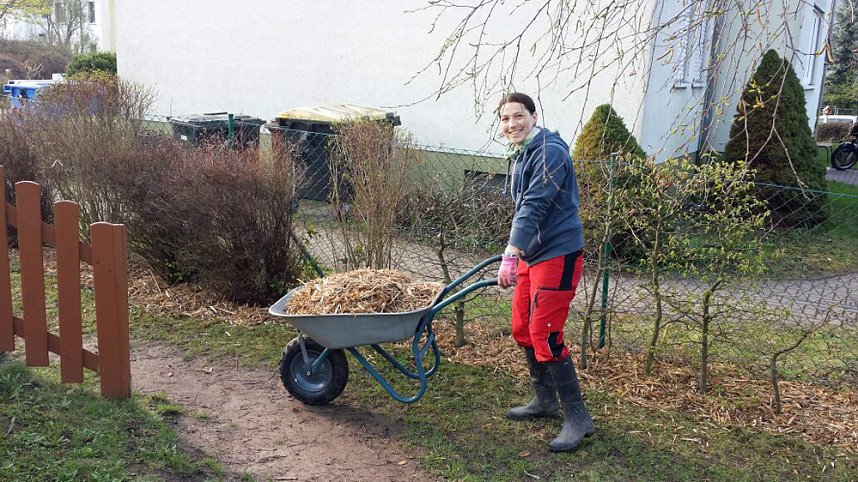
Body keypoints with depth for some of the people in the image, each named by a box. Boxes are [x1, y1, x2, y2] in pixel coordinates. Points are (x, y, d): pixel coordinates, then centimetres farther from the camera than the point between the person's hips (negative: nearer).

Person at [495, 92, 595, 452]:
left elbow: (534, 207, -25)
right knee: (522, 330, 15)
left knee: (545, 336, -11)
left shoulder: (550, 152, -16)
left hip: (557, 255, -10)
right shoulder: (519, 156, 15)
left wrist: (510, 255, -31)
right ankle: (545, 401, 32)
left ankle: (577, 418, 1)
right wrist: (515, 254, 20)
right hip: (531, 254, 10)